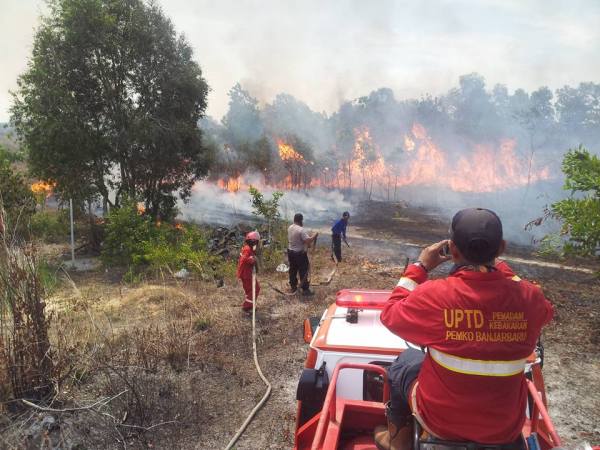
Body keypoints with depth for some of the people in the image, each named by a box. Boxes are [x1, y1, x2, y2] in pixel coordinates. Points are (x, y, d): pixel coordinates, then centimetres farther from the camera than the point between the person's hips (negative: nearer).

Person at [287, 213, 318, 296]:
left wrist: (309, 236, 18)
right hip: (300, 253, -8)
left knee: (293, 270, 17)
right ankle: (305, 289, 5)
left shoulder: (290, 228, 5)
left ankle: (293, 287, 27)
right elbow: (308, 241, -27)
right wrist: (314, 236, -9)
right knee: (303, 271, 1)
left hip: (290, 252, 8)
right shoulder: (301, 230, -22)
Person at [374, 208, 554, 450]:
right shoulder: (529, 297, -18)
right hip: (507, 429, 3)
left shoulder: (435, 295, -27)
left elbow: (390, 315, -7)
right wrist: (499, 266, 9)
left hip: (441, 422, -2)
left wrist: (420, 266, -2)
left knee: (405, 361, 25)